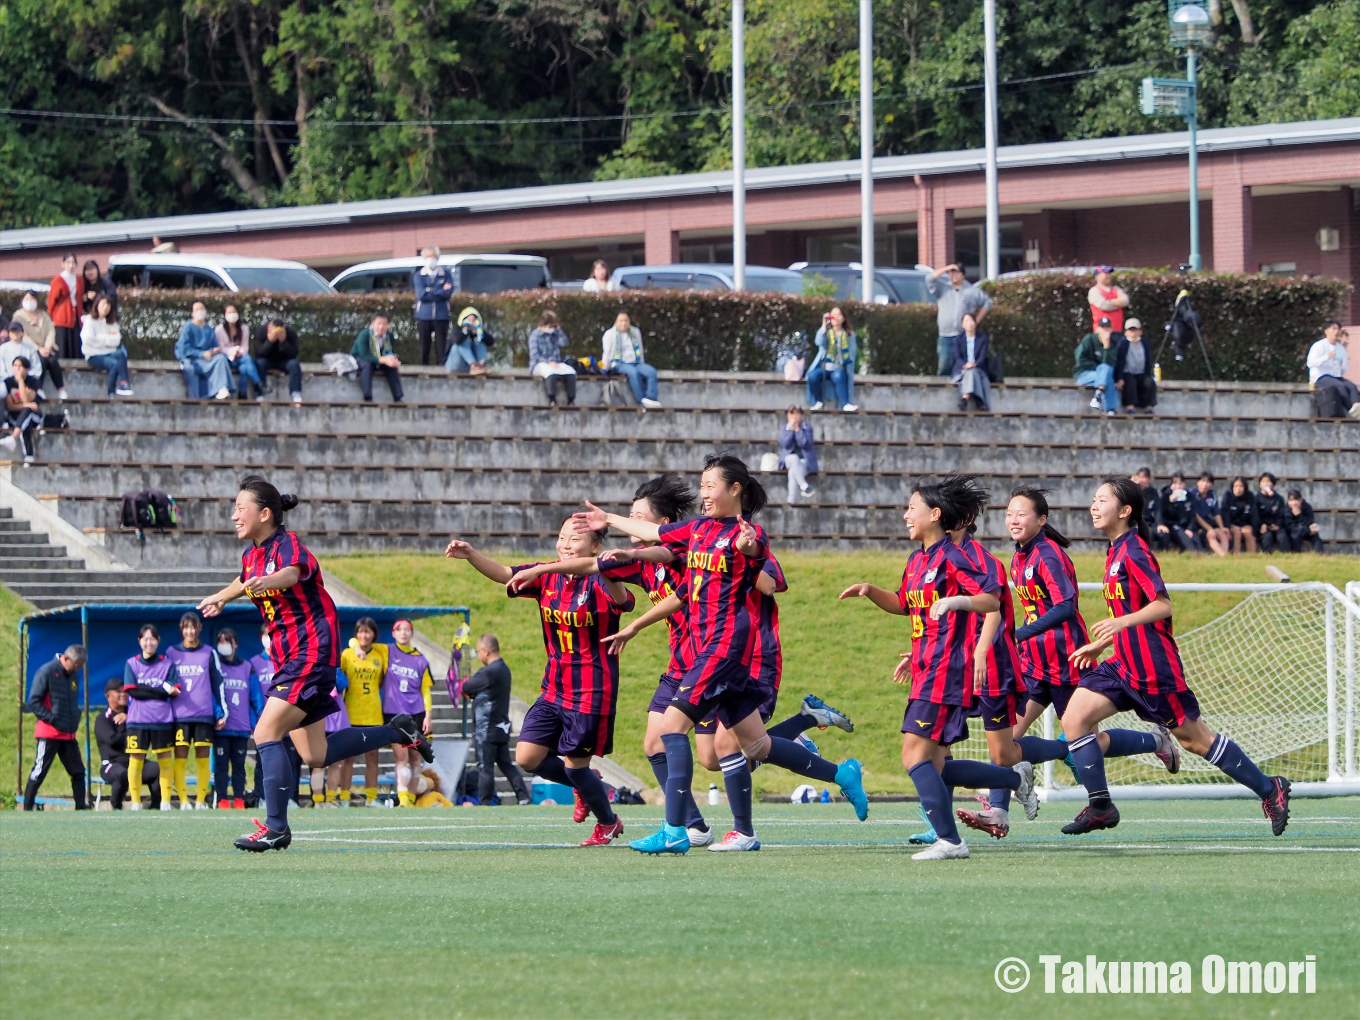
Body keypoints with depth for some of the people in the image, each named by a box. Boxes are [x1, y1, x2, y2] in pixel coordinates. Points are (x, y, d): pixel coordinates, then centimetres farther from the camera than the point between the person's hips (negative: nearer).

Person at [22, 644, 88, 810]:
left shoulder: (73, 675, 14)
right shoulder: (47, 672, -9)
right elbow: (33, 702, -12)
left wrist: (75, 719, 7)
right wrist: (52, 719, -17)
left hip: (69, 734, 7)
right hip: (49, 733, -7)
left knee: (78, 772, 6)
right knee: (39, 772, -7)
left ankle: (81, 807, 11)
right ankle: (27, 807, -3)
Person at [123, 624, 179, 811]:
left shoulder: (167, 664, 8)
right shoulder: (131, 664, 6)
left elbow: (175, 690, -1)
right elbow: (132, 691, -6)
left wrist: (146, 691, -11)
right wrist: (162, 691, -10)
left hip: (163, 720, 1)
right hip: (138, 720, -1)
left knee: (166, 759, -1)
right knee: (136, 759, -4)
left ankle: (165, 801, 4)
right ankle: (135, 802, 2)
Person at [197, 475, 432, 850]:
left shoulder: (288, 546, -18)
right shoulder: (251, 556, 8)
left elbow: (294, 572, -43)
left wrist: (267, 581, -63)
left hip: (311, 654, -9)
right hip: (287, 657, 9)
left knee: (266, 734, -17)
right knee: (316, 755, 12)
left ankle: (276, 828, -13)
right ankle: (398, 732, 29)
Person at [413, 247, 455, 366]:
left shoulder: (446, 274, 6)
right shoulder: (418, 275, 6)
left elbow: (448, 293, -6)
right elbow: (421, 294, -8)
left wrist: (431, 291, -7)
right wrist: (441, 291, -6)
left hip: (441, 316, 0)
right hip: (424, 315, 0)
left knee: (442, 349, -4)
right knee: (424, 348, 2)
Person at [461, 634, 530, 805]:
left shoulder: (488, 672, -19)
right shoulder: (503, 669, 11)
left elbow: (466, 687, -10)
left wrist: (465, 682, 10)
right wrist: (472, 692, 2)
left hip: (487, 730, -9)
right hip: (502, 728, 9)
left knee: (485, 768, -3)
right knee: (506, 764, 10)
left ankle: (484, 804, -1)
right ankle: (523, 798, 4)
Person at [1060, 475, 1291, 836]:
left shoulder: (1133, 550, -13)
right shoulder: (1116, 552, 15)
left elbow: (1163, 605, -22)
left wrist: (1122, 622, -35)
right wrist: (1099, 644, 22)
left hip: (1154, 667, -9)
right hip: (1125, 664, 9)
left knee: (1194, 739, -1)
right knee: (1075, 718, -6)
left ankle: (1269, 789, 13)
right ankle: (1100, 807, -2)